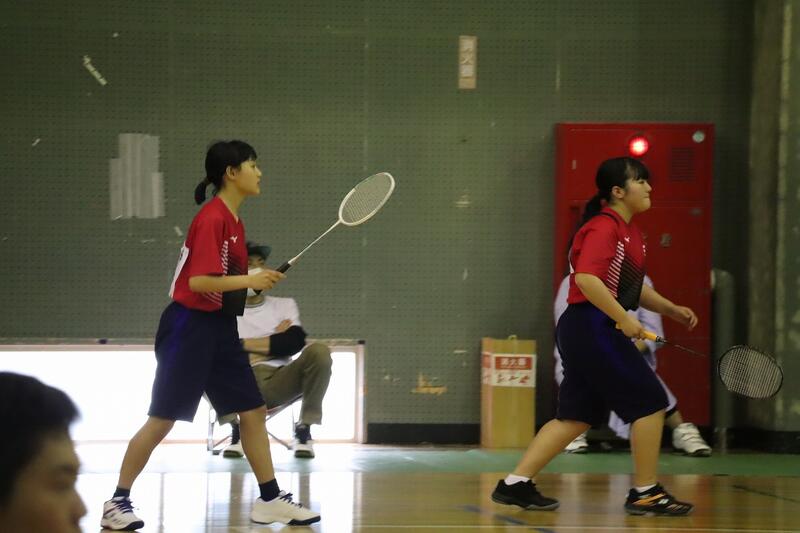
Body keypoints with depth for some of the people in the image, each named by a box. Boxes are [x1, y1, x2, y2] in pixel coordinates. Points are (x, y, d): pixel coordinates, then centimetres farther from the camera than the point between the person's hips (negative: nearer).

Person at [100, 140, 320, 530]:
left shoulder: (234, 220, 10)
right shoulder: (211, 218, -17)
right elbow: (199, 281, -24)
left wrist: (258, 284, 6)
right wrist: (249, 280, -20)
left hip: (220, 328, 9)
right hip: (189, 326, -9)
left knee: (253, 410, 7)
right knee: (162, 419, -4)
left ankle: (269, 500, 14)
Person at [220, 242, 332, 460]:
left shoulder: (284, 304, 18)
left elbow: (295, 341, -3)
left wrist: (243, 344, -6)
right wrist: (274, 341, -6)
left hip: (278, 383, 1)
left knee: (318, 351, -26)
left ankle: (304, 429, -12)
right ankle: (237, 431, -12)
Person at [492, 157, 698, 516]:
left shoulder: (627, 231, 17)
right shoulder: (604, 227, -14)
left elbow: (630, 287, 27)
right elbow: (587, 279, -26)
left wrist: (670, 309, 17)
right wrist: (624, 319, -25)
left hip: (590, 332, 10)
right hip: (592, 327, -10)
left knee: (576, 416, 11)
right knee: (650, 402, -5)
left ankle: (516, 483, 10)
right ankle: (645, 493, 3)